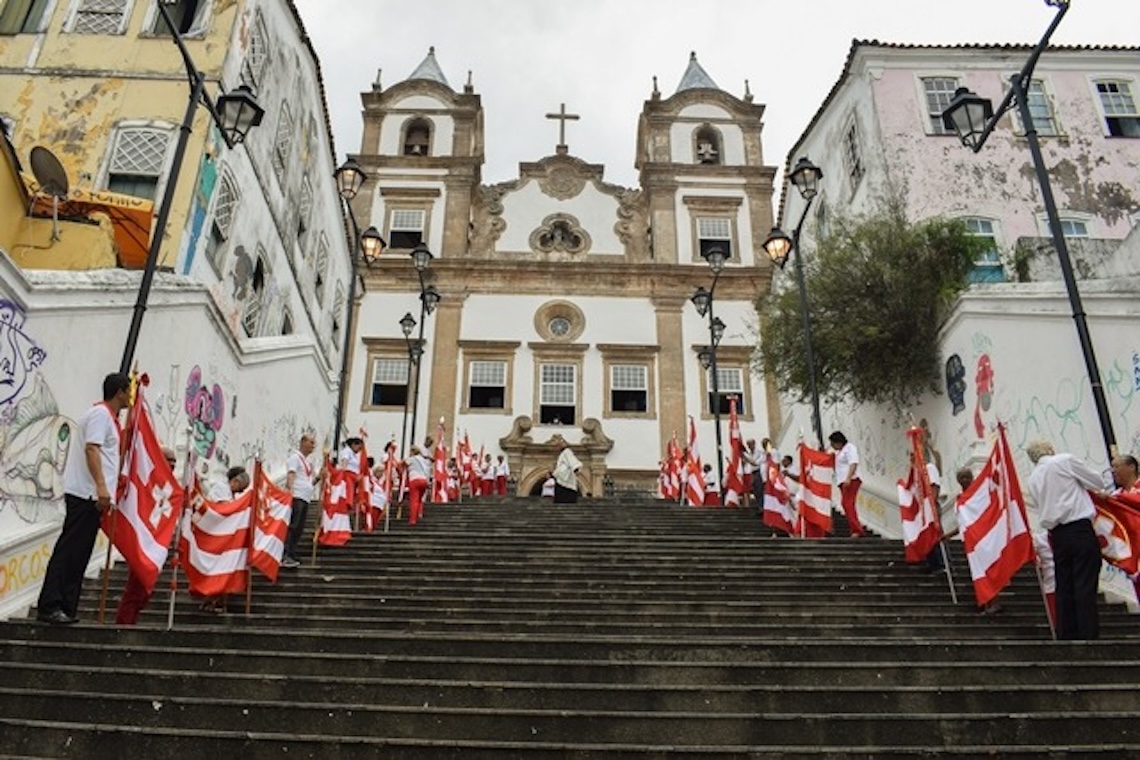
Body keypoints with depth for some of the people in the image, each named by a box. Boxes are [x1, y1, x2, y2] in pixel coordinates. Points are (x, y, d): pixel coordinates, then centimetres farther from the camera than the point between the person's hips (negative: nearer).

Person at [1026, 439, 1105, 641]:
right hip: (1080, 529, -5)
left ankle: (1066, 636, 10)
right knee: (1086, 586, -5)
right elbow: (1097, 482, 4)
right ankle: (1089, 634, -7)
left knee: (1064, 588, 9)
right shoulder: (1065, 460, -3)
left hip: (1056, 533, 5)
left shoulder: (1033, 479, 14)